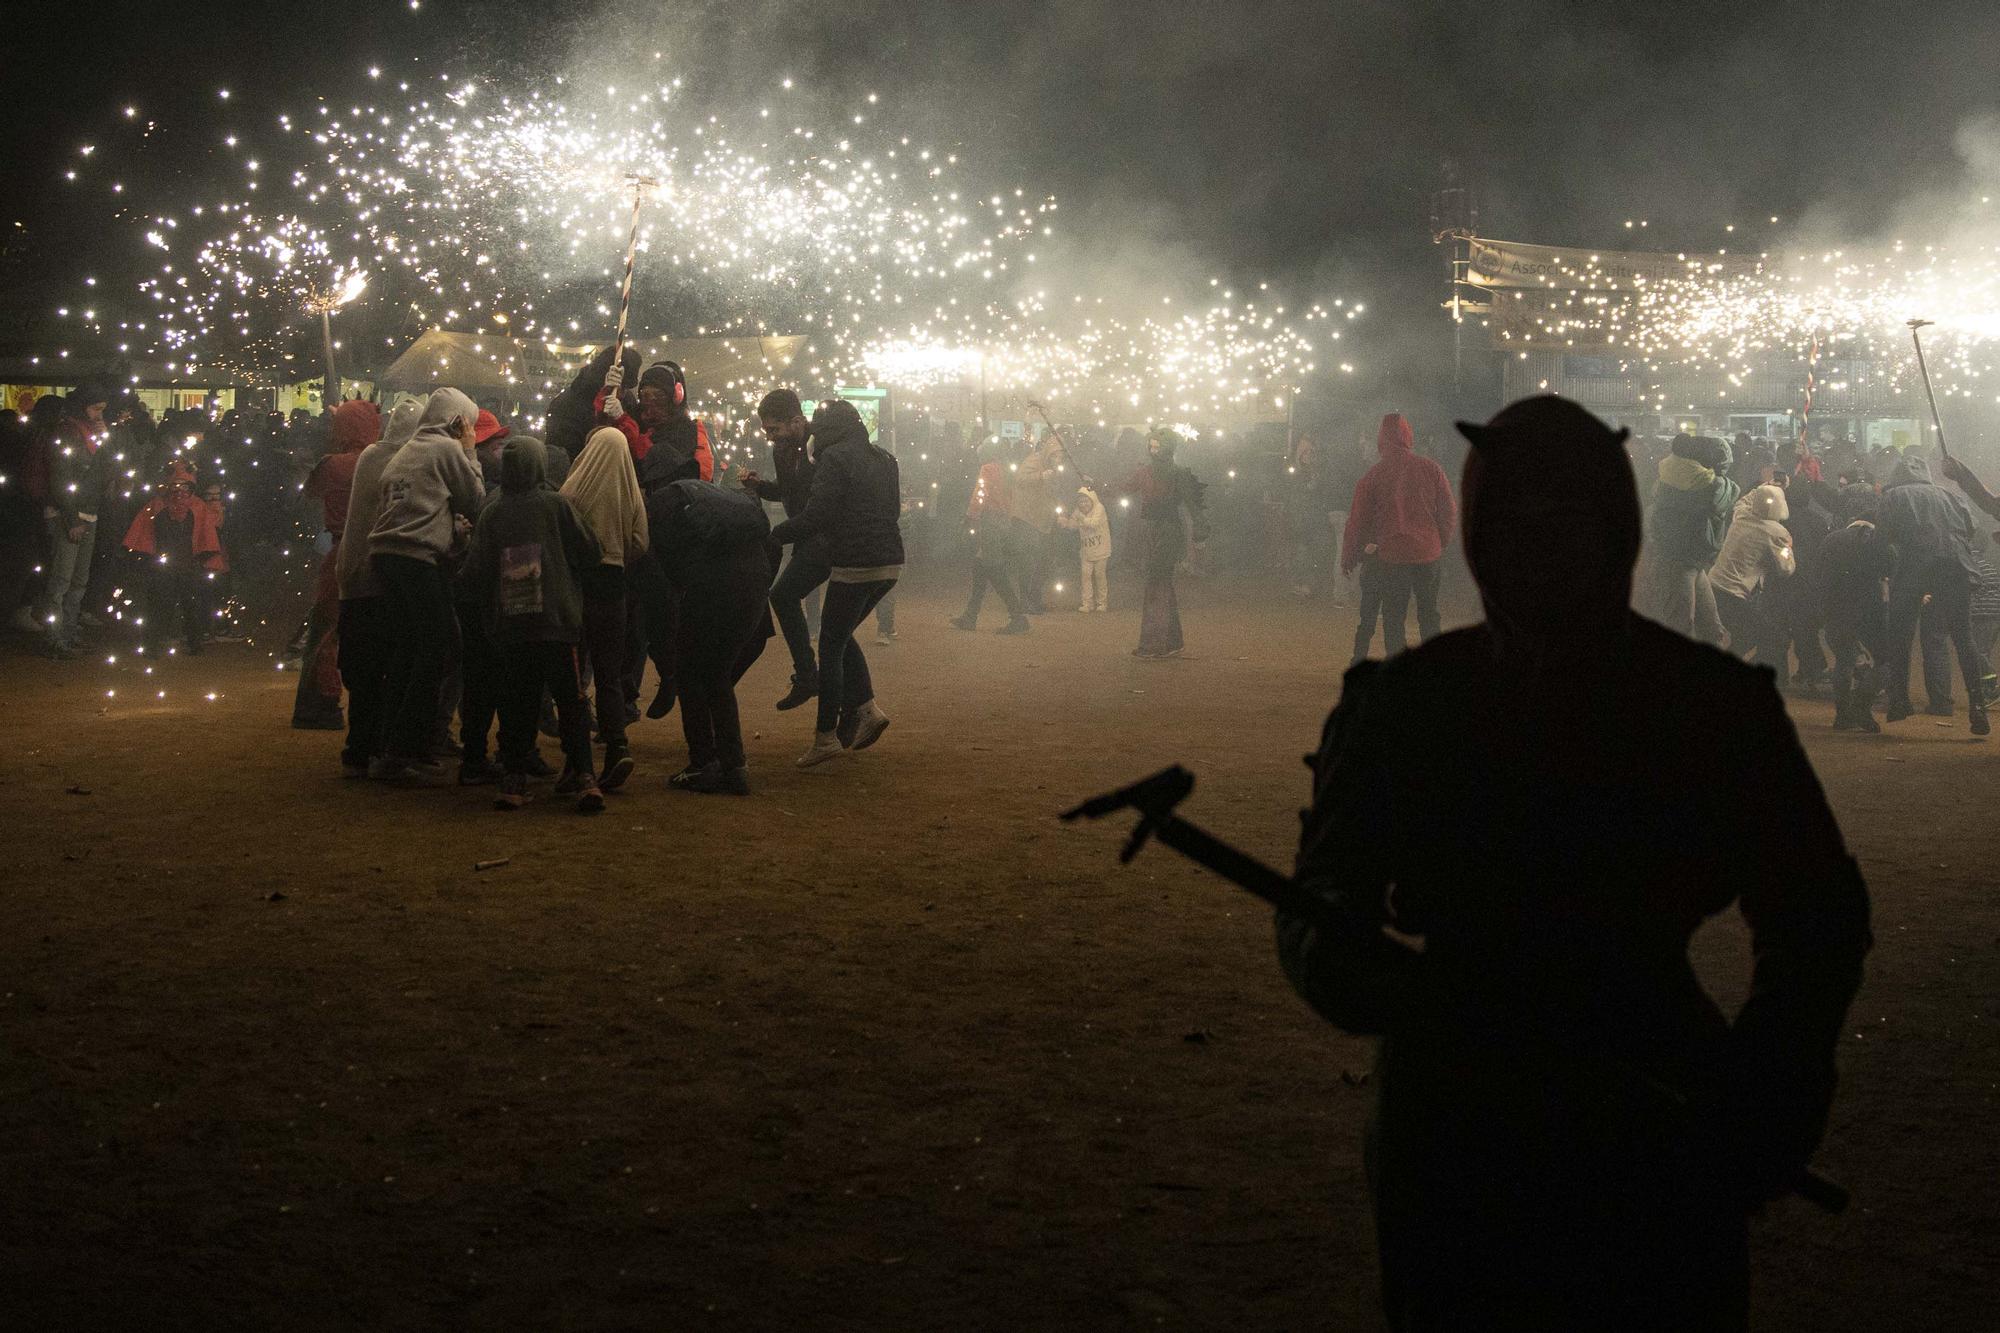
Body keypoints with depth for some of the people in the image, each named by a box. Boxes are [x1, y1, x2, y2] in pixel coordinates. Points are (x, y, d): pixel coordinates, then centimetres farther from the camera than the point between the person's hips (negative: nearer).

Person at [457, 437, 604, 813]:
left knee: (517, 704, 9)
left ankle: (514, 780, 4)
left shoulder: (491, 513, 3)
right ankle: (583, 775, -6)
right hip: (558, 623, -2)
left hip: (511, 627, 2)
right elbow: (589, 553, -1)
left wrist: (484, 609, 20)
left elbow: (475, 572, 3)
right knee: (571, 701, 3)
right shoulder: (556, 504, -2)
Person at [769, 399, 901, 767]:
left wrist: (772, 536, -5)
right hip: (891, 563, 8)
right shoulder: (884, 458, 16)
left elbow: (815, 518, -14)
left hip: (854, 565, -8)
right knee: (842, 636, 21)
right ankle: (865, 709, 7)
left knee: (831, 645, 0)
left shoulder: (835, 459, -8)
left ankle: (826, 735, -2)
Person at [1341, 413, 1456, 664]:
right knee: (1428, 615, 13)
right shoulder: (1431, 469, 0)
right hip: (1428, 553, 2)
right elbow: (1450, 512, 4)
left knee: (1393, 617, 4)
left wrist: (1348, 558, 10)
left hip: (1390, 556, -2)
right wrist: (1442, 544, 17)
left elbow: (1357, 521, 0)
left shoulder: (1372, 475, -4)